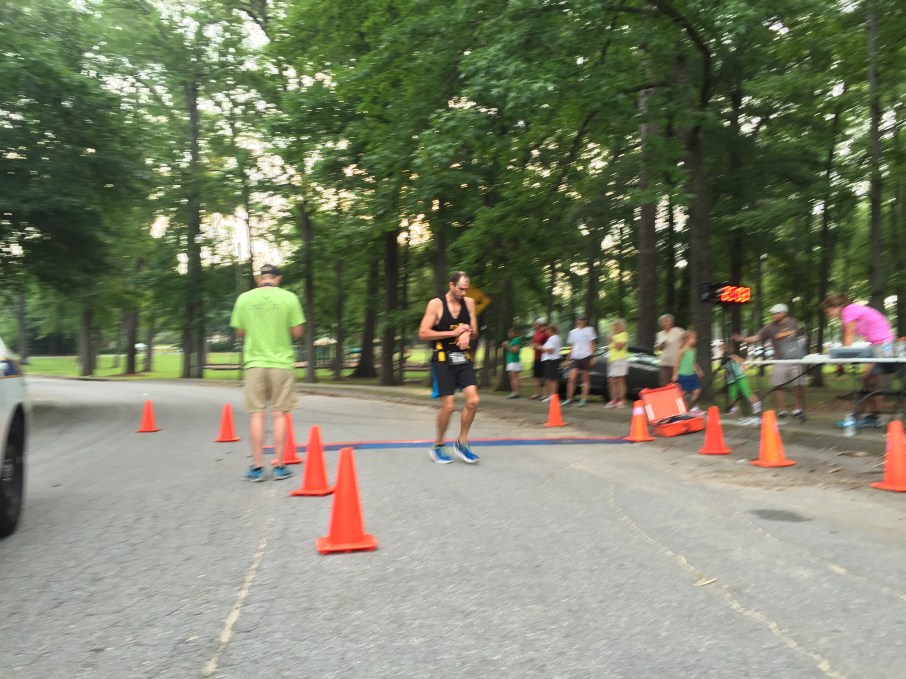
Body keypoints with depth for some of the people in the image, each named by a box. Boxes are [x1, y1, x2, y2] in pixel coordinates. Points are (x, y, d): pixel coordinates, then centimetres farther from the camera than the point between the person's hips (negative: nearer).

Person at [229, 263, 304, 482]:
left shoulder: (244, 298, 2)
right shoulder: (289, 298, -3)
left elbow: (240, 331, 8)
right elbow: (297, 332, -2)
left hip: (254, 362, 1)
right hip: (282, 362, -1)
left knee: (257, 414, 5)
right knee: (279, 414, 4)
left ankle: (257, 467, 7)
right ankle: (279, 466, 8)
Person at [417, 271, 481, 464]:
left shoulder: (469, 303, 6)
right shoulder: (436, 304, -9)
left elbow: (474, 333, 13)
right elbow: (423, 334, -13)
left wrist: (467, 333, -12)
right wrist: (453, 333, -17)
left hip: (463, 358, 5)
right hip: (443, 359, -5)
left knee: (473, 400, -5)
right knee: (448, 405, -6)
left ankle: (461, 443, 13)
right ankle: (437, 446, 13)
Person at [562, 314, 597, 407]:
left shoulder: (589, 330, 4)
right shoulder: (573, 332, 13)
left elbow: (592, 344, 4)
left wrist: (592, 357, -3)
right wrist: (569, 358, 12)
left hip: (586, 357, -2)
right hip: (575, 357, 2)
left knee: (585, 379, 3)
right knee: (572, 378, -8)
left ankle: (584, 399, 8)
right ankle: (569, 399, -3)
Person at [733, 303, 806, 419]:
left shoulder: (793, 323, 3)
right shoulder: (770, 327, -4)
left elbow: (801, 337, 19)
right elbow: (756, 337, -12)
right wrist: (742, 339, -26)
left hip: (795, 359, 1)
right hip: (780, 361, -1)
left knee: (798, 386, 4)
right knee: (780, 386, -3)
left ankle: (798, 409, 18)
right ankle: (781, 411, 5)